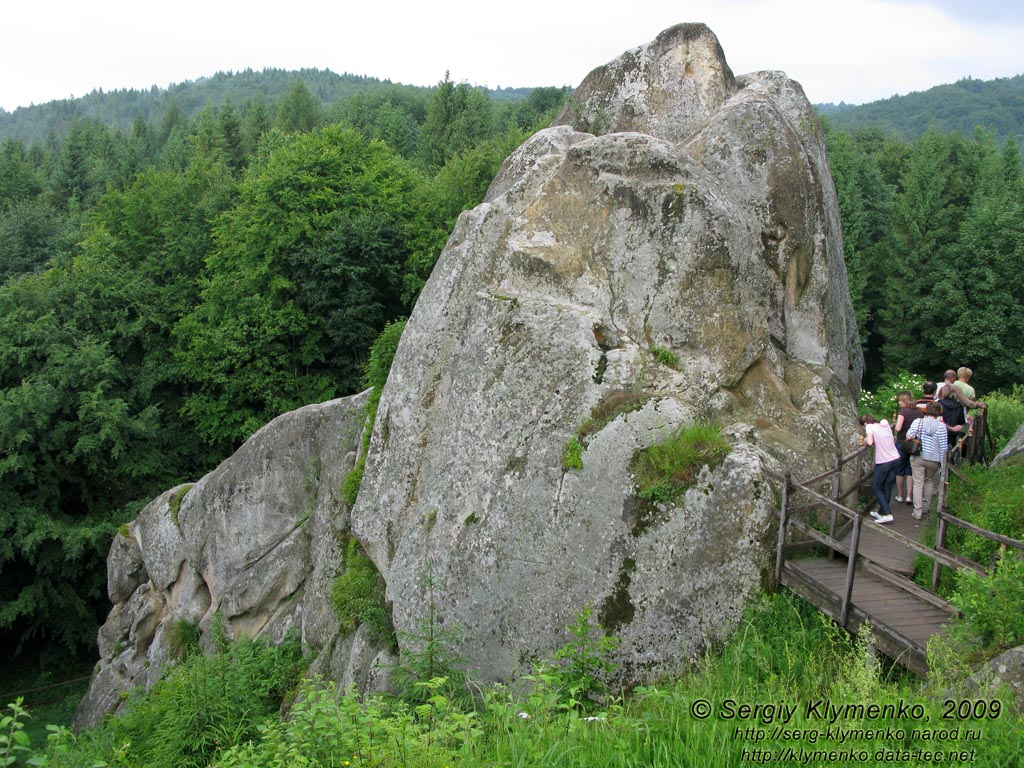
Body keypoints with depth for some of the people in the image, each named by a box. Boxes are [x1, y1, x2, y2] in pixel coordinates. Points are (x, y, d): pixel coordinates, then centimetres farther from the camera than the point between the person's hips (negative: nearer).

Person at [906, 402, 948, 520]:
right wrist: (942, 462, 3)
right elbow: (943, 446, -5)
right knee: (929, 481, 22)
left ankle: (918, 511, 0)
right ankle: (926, 506, 29)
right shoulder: (941, 426, -6)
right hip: (933, 460, 1)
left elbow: (909, 436, -11)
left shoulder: (918, 422, -5)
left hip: (917, 458, -1)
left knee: (918, 483, 3)